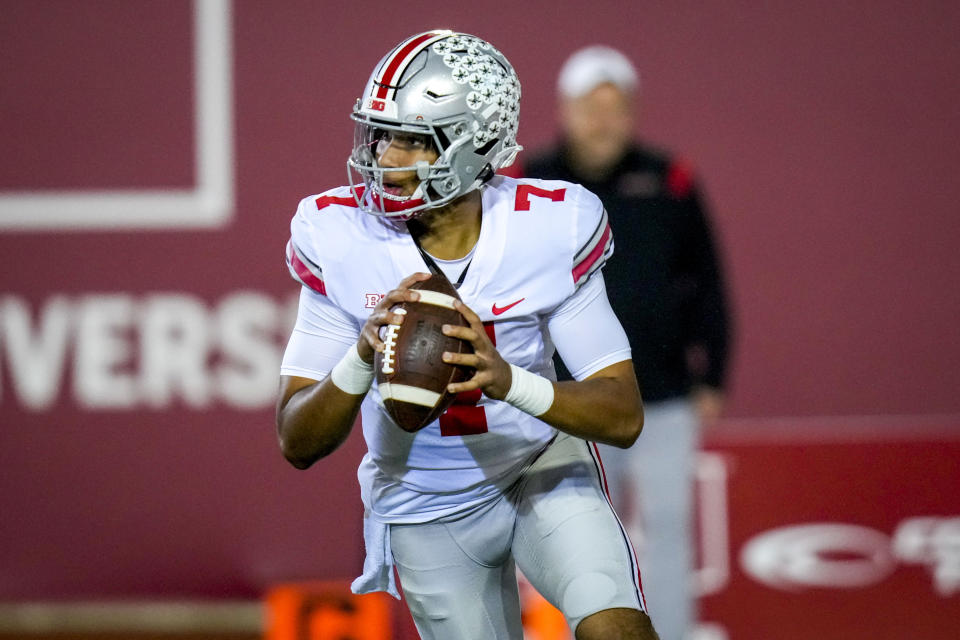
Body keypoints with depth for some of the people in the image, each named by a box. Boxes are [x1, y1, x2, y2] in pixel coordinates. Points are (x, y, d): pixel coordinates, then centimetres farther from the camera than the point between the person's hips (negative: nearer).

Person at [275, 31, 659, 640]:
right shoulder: (340, 239, -18)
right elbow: (298, 444, -17)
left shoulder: (548, 228, -20)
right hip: (429, 511, 1)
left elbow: (625, 416, -21)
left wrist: (508, 380, -40)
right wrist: (362, 358, -38)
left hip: (543, 469, -1)